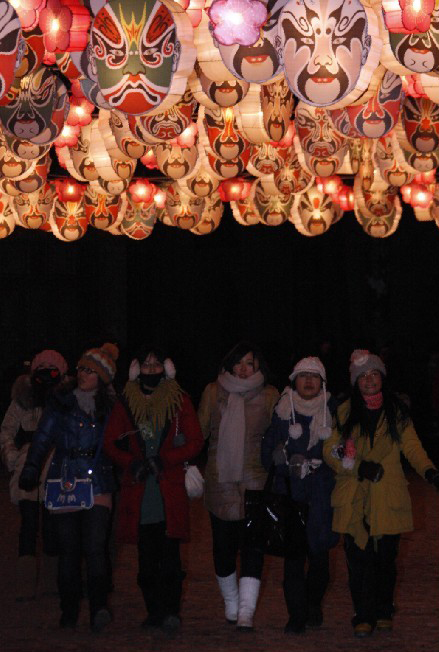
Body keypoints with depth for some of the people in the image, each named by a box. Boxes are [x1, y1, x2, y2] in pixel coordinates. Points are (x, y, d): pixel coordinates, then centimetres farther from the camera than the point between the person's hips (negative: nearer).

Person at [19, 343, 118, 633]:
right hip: (65, 484, 1)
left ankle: (99, 609, -20)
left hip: (98, 484, -1)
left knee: (95, 546, -15)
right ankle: (69, 612, 12)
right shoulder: (61, 402, 7)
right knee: (69, 549, 3)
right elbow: (43, 438, 4)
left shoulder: (111, 407, 8)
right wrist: (31, 469, -6)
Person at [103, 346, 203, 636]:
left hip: (170, 489, -2)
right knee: (147, 557, 5)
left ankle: (171, 611, -12)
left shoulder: (179, 400, 6)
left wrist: (164, 460, -11)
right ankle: (155, 611, 13)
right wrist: (132, 463, -9)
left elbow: (195, 442, 2)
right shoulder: (126, 403, 11)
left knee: (170, 554, -12)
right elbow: (111, 444, 10)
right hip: (139, 489, 2)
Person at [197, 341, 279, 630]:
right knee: (223, 546, 4)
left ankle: (246, 611, -4)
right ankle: (231, 604, 17)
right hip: (220, 482, 1)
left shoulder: (269, 396, 7)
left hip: (254, 482, -1)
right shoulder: (213, 392, 9)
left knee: (253, 546, -6)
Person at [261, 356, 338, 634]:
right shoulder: (282, 410, 5)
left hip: (322, 489, 0)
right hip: (290, 489, 0)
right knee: (293, 552, -4)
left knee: (319, 549, 0)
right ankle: (297, 614, 4)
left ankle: (313, 602, 25)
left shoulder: (332, 410, 7)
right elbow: (268, 448, 8)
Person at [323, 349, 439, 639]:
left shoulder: (397, 411, 7)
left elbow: (412, 446, -1)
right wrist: (360, 467, -12)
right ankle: (364, 617, 8)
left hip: (387, 498, 0)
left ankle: (384, 613, 23)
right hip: (354, 500, 0)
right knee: (359, 559, -5)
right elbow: (330, 451, 3)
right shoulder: (345, 412, 6)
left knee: (385, 557, 3)